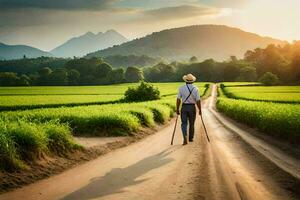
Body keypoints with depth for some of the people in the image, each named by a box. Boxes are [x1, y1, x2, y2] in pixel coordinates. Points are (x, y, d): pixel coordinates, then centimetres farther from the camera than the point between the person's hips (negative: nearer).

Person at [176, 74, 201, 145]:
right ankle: (190, 138, 28)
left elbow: (178, 100, -6)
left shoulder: (181, 88, -4)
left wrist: (177, 109, 1)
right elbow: (198, 100, -8)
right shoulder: (195, 89, -5)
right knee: (191, 124, 17)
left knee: (184, 123, 4)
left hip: (184, 107, 0)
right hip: (192, 107, 1)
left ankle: (185, 137, -19)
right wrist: (200, 110, 2)